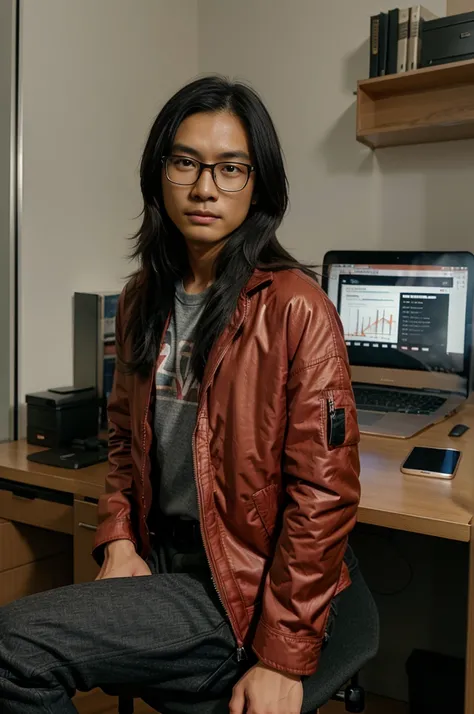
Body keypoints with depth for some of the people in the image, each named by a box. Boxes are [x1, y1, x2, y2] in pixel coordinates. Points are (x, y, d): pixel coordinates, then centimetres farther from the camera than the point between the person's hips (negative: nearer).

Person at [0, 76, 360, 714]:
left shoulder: (295, 310, -14)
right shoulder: (143, 298, 8)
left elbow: (323, 493, -15)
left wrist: (285, 659, -14)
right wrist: (118, 539, 2)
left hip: (246, 589, -5)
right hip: (158, 565, 6)